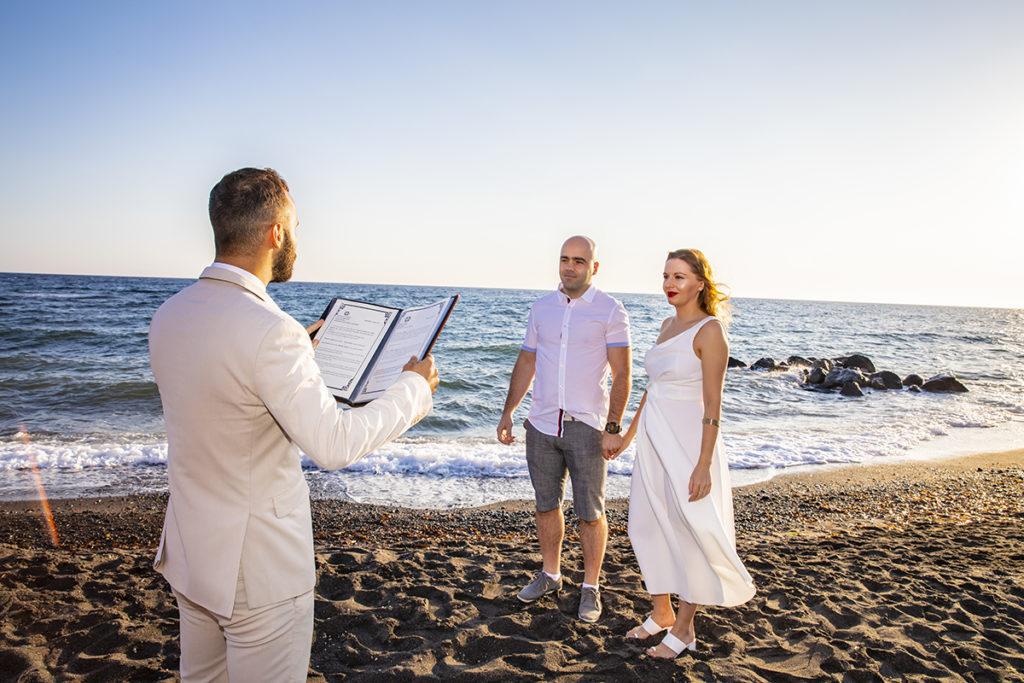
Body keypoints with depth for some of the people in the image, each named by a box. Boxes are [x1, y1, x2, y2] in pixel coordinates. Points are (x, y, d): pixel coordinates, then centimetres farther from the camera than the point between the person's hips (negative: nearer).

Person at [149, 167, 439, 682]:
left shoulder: (168, 315, -1)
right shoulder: (270, 331, -27)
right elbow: (334, 444, -24)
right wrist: (414, 388, -11)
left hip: (188, 553, 8)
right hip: (260, 568, -8)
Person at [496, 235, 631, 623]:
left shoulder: (610, 311, -4)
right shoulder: (541, 308, 9)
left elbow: (621, 375, -7)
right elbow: (526, 363, 14)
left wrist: (613, 427, -14)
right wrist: (507, 413, 10)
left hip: (586, 427, -4)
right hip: (541, 424, 4)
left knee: (590, 512, 2)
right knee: (546, 504, 14)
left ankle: (591, 588, 19)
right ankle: (550, 575, 32)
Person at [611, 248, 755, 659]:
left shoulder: (709, 330, -13)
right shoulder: (668, 325, 10)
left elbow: (712, 403, -16)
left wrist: (704, 465, -19)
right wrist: (630, 432, 20)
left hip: (687, 439, -8)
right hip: (653, 436, 8)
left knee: (690, 530, 5)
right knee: (647, 525, 14)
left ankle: (684, 627, 22)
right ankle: (662, 612, 32)